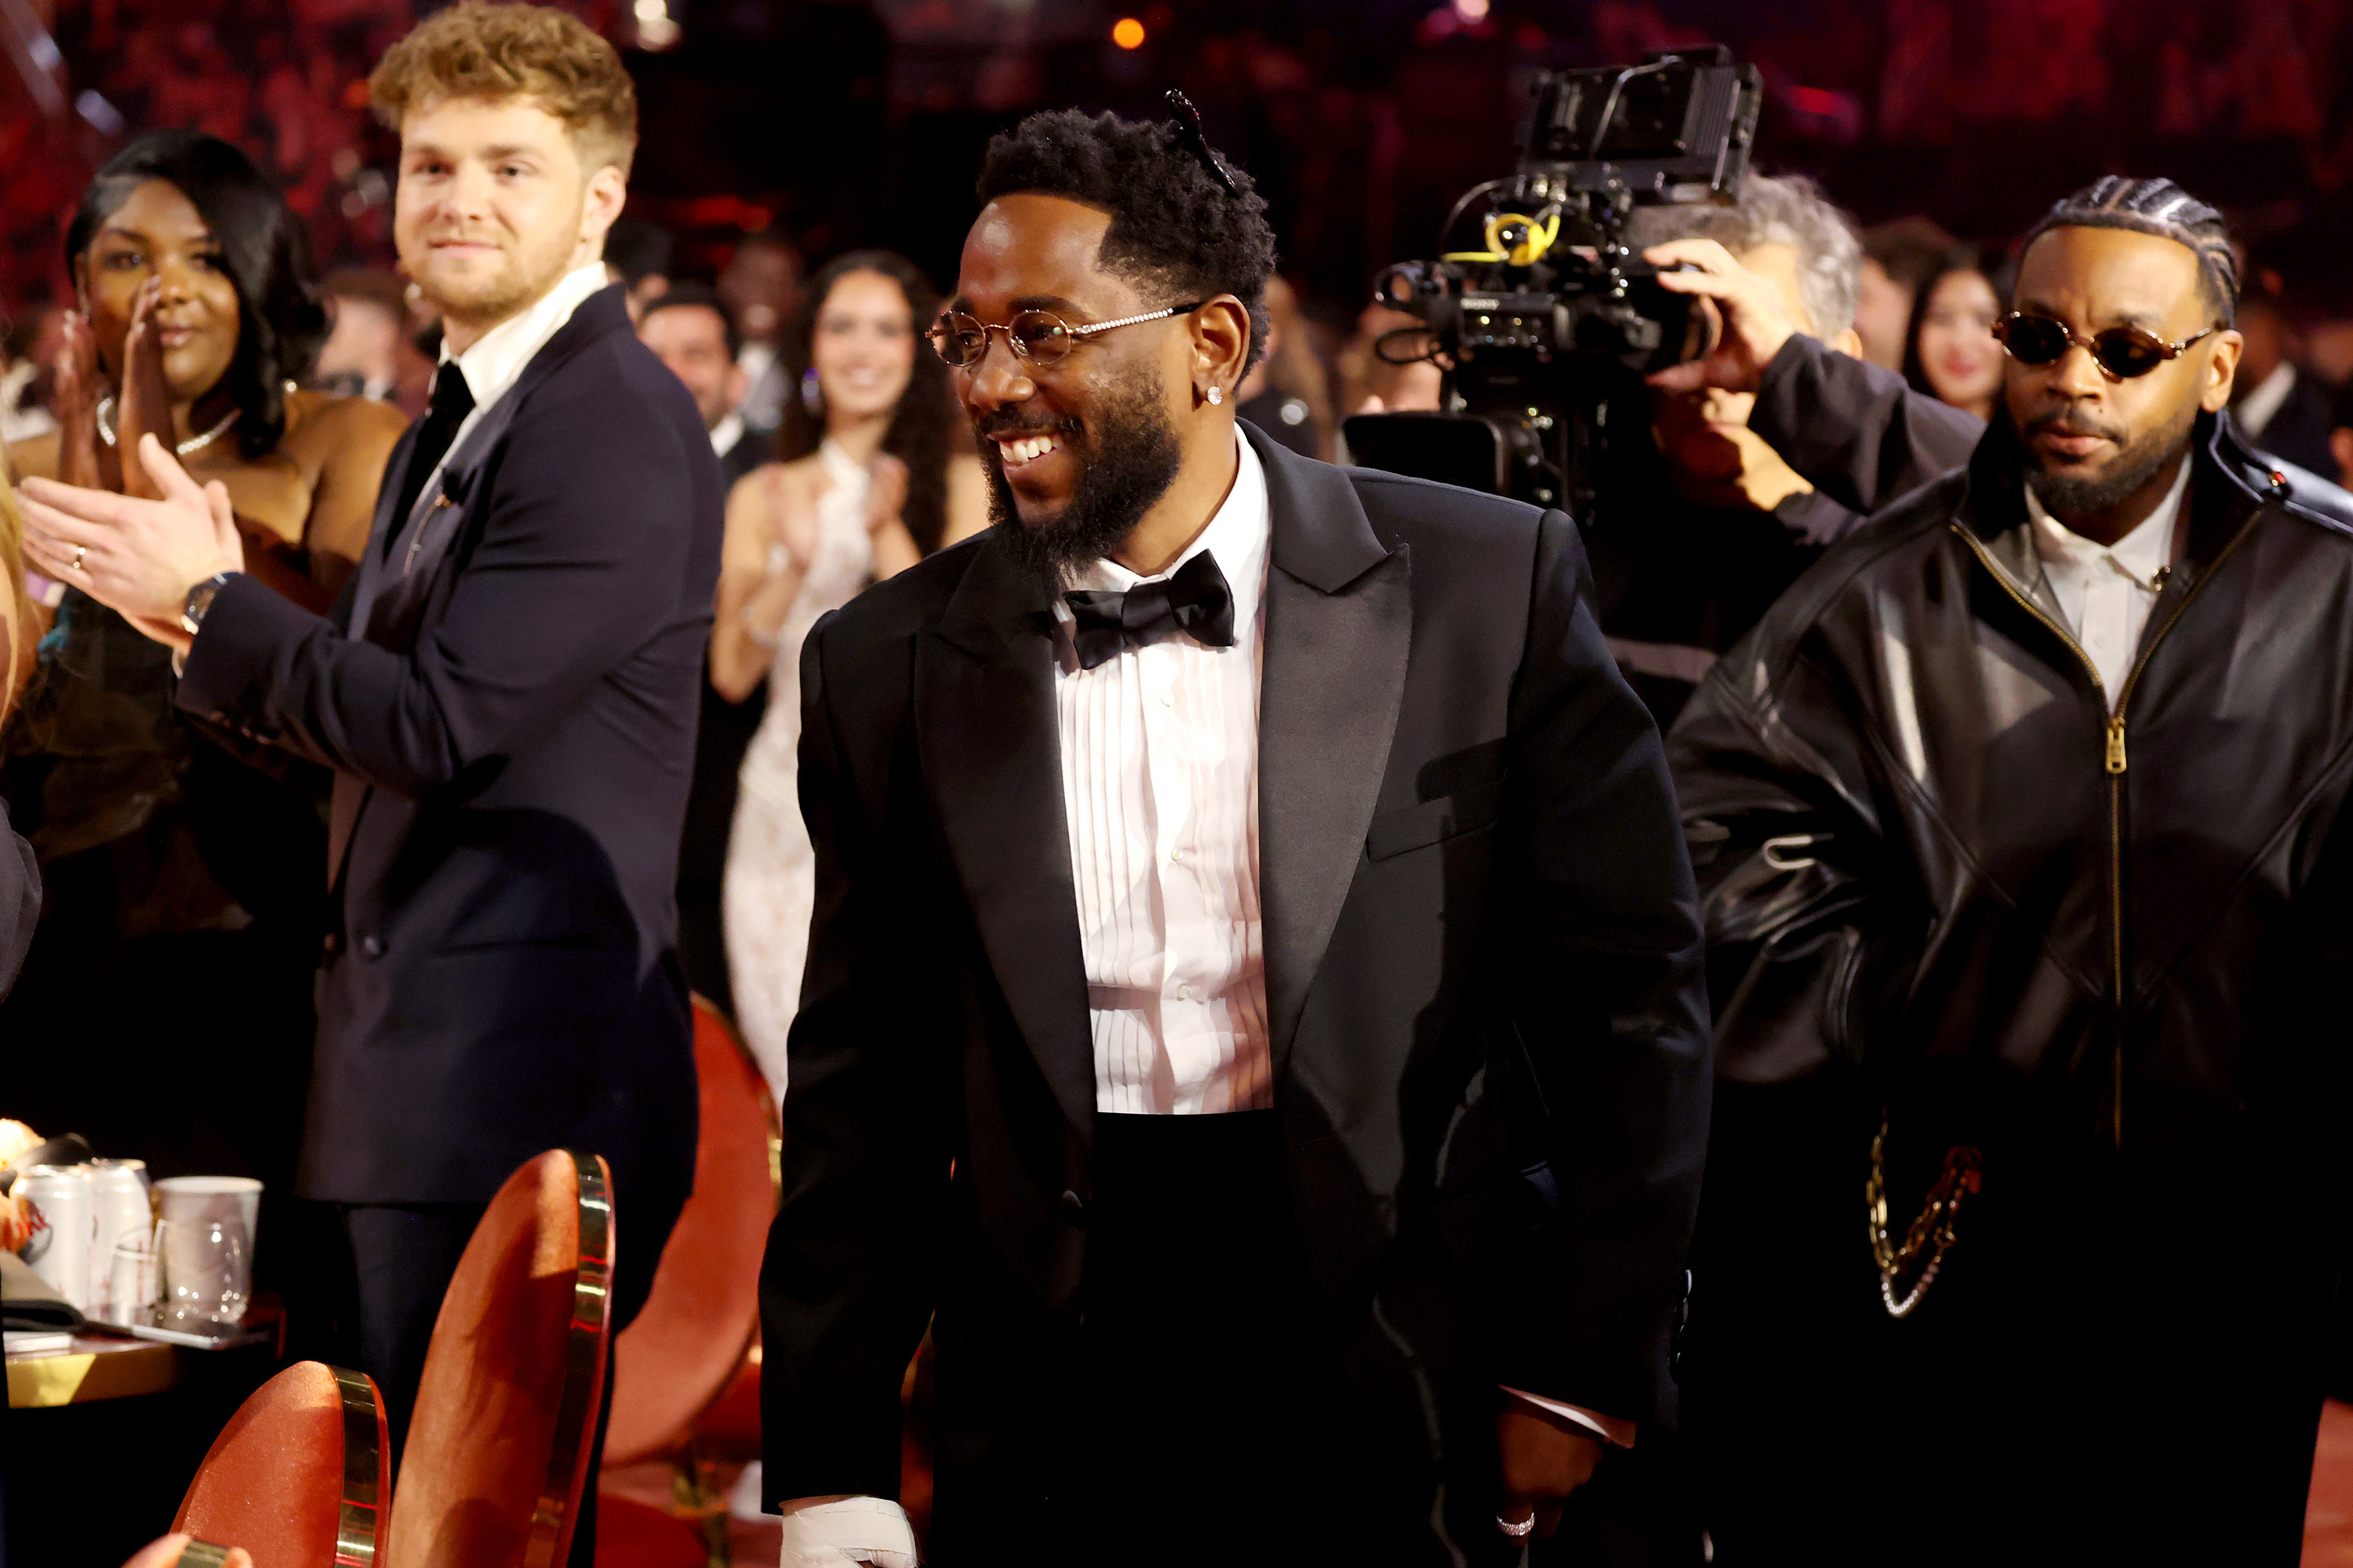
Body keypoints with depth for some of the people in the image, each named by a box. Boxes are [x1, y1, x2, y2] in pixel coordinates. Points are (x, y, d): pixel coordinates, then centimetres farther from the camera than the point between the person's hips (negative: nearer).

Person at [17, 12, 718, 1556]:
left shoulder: (618, 426, -14)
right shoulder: (452, 429, 19)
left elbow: (445, 724, -19)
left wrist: (206, 597, -9)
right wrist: (218, 621, 2)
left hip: (523, 1078, -10)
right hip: (425, 1079, 10)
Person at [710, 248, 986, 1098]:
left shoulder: (962, 484, 4)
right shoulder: (763, 497, 10)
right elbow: (731, 672, 4)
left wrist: (887, 534, -14)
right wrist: (793, 564, -10)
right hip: (789, 815, 2)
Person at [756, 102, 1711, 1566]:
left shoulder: (1490, 588, -4)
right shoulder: (892, 664, 3)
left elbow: (1626, 993, -1)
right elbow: (864, 1098, 6)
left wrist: (1583, 1376, -5)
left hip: (1401, 1403, -2)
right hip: (1056, 1430, 2)